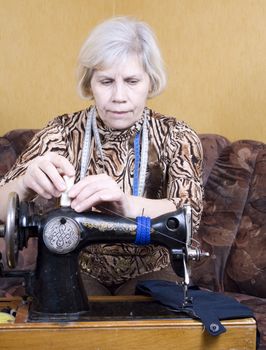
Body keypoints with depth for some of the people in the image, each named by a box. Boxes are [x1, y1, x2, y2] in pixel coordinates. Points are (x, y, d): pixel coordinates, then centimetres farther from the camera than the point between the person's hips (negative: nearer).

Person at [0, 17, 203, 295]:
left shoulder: (175, 137, -7)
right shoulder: (63, 132, -7)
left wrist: (126, 205, -45)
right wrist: (26, 185, -39)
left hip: (147, 273, 0)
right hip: (80, 269, 0)